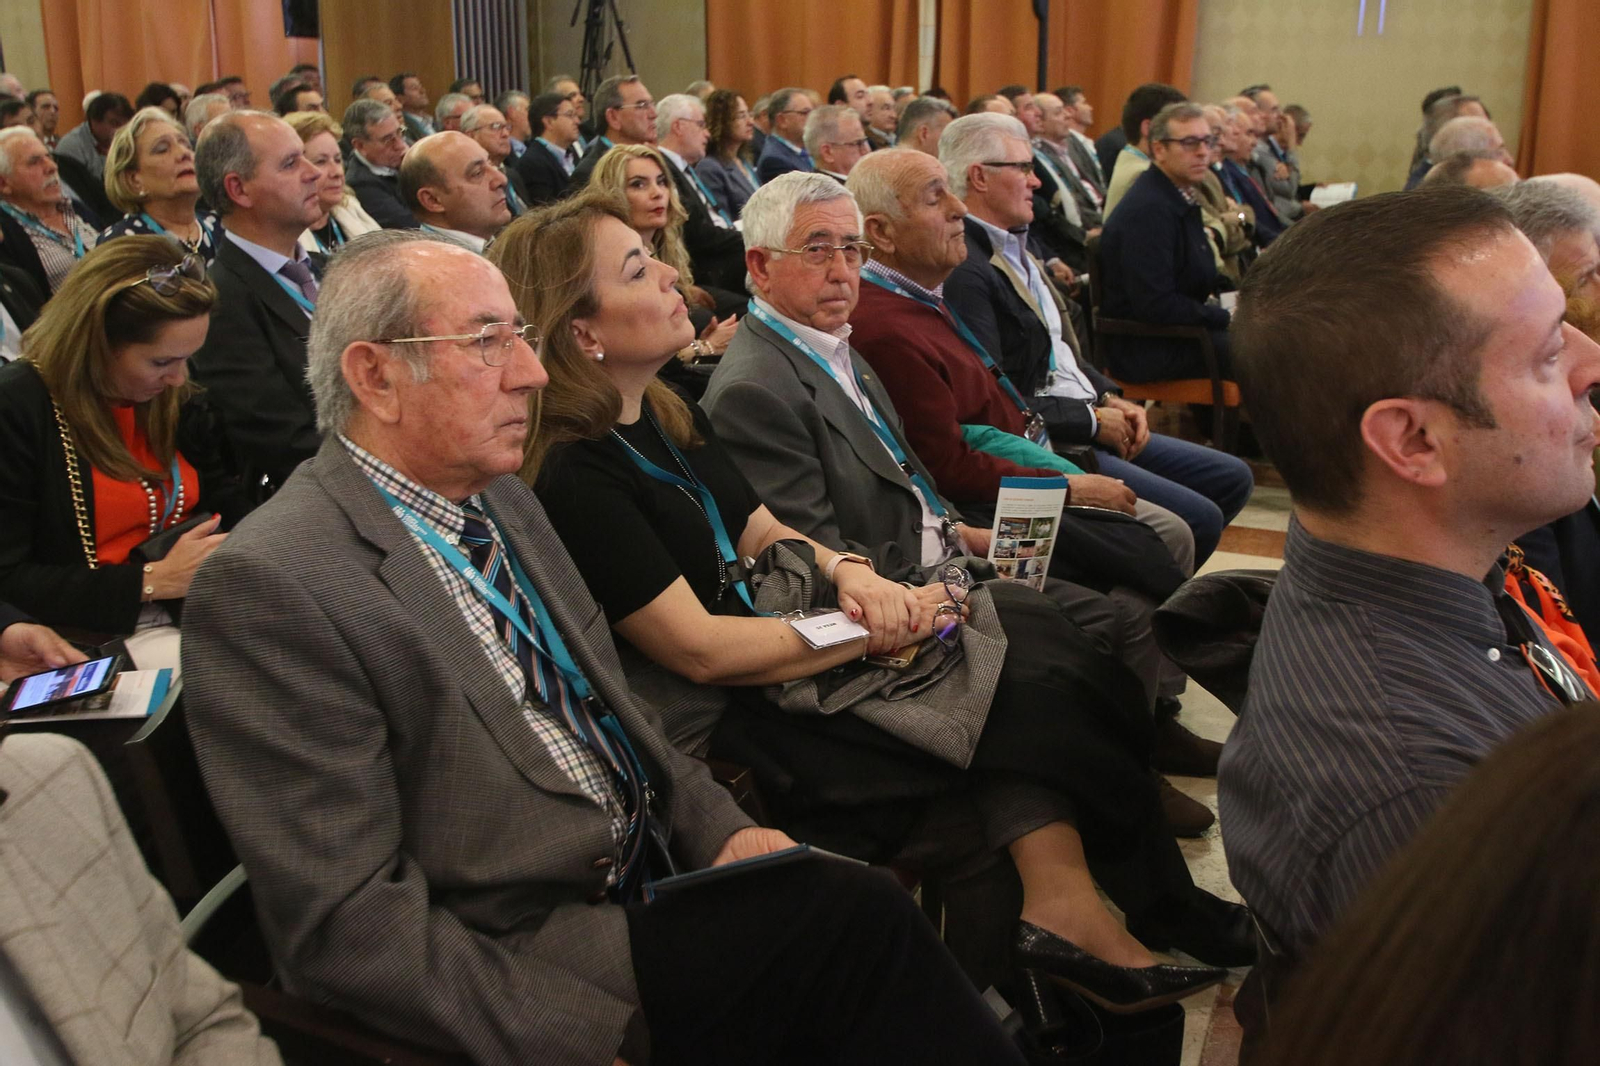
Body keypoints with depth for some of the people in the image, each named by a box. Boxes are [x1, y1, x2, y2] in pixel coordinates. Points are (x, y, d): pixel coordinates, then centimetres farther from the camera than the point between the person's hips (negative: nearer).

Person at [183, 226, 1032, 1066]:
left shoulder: (499, 499, 11)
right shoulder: (270, 586, -15)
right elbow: (348, 924, -18)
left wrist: (716, 829, 2)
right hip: (524, 964, -7)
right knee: (855, 917, -22)